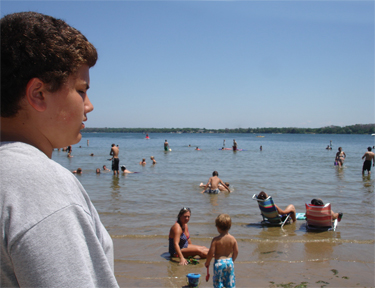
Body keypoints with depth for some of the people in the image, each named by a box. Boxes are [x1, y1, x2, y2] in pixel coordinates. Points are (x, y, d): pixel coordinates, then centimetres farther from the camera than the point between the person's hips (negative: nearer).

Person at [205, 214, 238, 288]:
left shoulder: (215, 240, -15)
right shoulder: (233, 239, -5)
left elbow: (211, 253, -13)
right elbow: (236, 252, 3)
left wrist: (207, 262, 4)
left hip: (219, 263, -3)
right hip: (229, 262, 3)